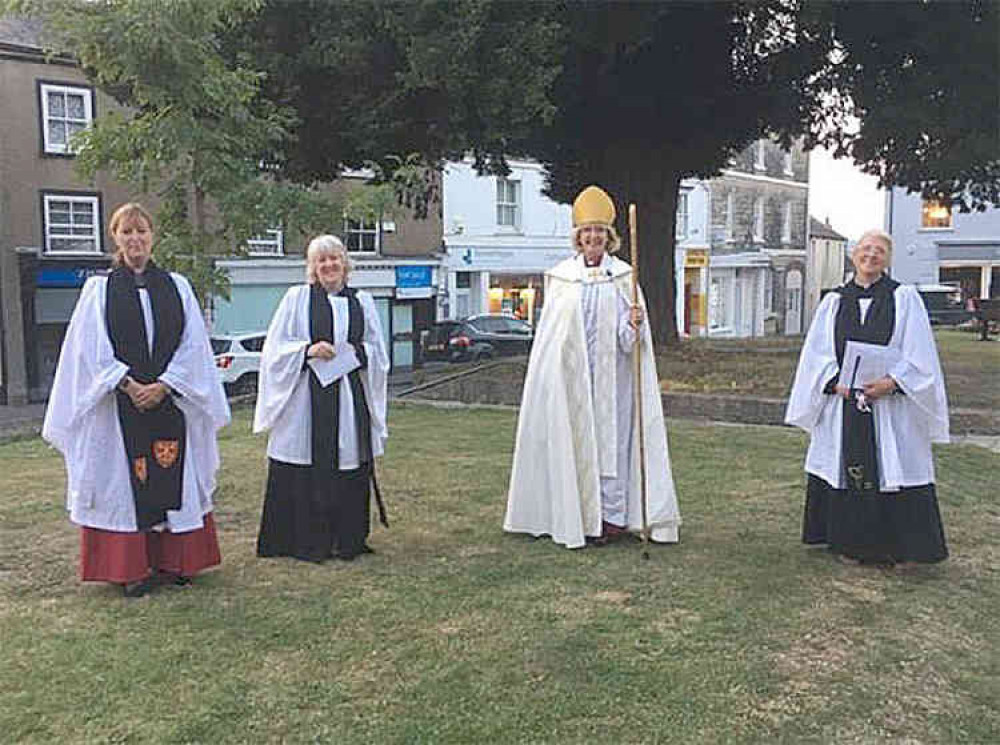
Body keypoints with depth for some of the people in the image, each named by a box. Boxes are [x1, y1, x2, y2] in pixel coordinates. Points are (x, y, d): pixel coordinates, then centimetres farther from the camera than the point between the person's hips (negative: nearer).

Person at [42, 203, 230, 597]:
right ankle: (134, 567, 9)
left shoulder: (177, 286, 7)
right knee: (125, 481, 1)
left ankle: (174, 562, 14)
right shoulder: (99, 288, 5)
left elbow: (193, 344, 1)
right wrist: (129, 385, -14)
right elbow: (93, 350, -2)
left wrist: (164, 386, -10)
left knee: (174, 478, 4)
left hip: (172, 399, 1)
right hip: (119, 404, -1)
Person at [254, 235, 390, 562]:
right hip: (306, 398, -2)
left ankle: (347, 541, 14)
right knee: (305, 474, -3)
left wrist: (353, 353, -6)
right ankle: (306, 542, 7)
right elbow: (275, 349, 2)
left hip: (350, 400, 3)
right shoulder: (296, 298, 6)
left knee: (349, 471, 4)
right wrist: (308, 350, -14)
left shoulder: (362, 301, 13)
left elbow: (378, 353, 14)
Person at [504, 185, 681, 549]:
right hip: (569, 375, 2)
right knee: (573, 440, 4)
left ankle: (611, 515, 9)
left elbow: (628, 338, -1)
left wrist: (633, 324, -22)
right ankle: (576, 515, 14)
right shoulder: (560, 276, 6)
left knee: (609, 437, 0)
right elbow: (549, 332, 9)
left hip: (608, 373, -1)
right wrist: (546, 375, 6)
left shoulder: (622, 276, 1)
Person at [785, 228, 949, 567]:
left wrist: (892, 382, -16)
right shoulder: (834, 301, 9)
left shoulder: (904, 298, 4)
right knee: (845, 472, 5)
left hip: (892, 403, -2)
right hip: (842, 400, 2)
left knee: (893, 472, 0)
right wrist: (836, 383, -11)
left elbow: (918, 355, -2)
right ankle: (850, 543, 17)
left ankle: (900, 548, 12)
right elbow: (817, 353, 5)